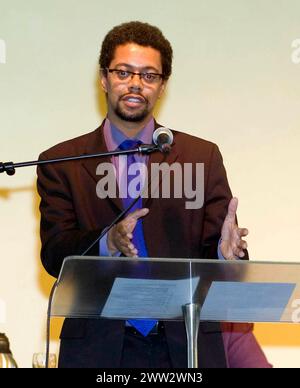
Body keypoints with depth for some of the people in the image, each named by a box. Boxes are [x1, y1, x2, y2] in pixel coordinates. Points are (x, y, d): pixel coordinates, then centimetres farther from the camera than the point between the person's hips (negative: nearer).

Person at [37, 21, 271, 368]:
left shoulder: (202, 157, 9)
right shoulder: (61, 163, 6)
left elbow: (215, 246, 3)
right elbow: (54, 255, -4)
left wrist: (225, 252, -20)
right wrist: (108, 242, -23)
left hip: (188, 345, 1)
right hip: (99, 348, -1)